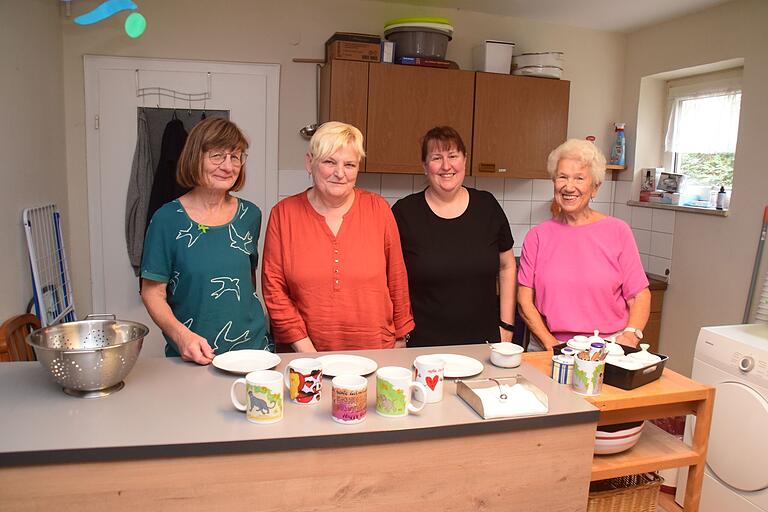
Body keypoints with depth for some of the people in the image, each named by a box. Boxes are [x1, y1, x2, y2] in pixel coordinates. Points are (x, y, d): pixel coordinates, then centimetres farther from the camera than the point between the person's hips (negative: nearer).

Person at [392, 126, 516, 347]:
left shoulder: (487, 206, 1)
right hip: (422, 344, -2)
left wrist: (506, 326, 6)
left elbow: (507, 266, 10)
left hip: (483, 341, 2)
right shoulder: (404, 212, -6)